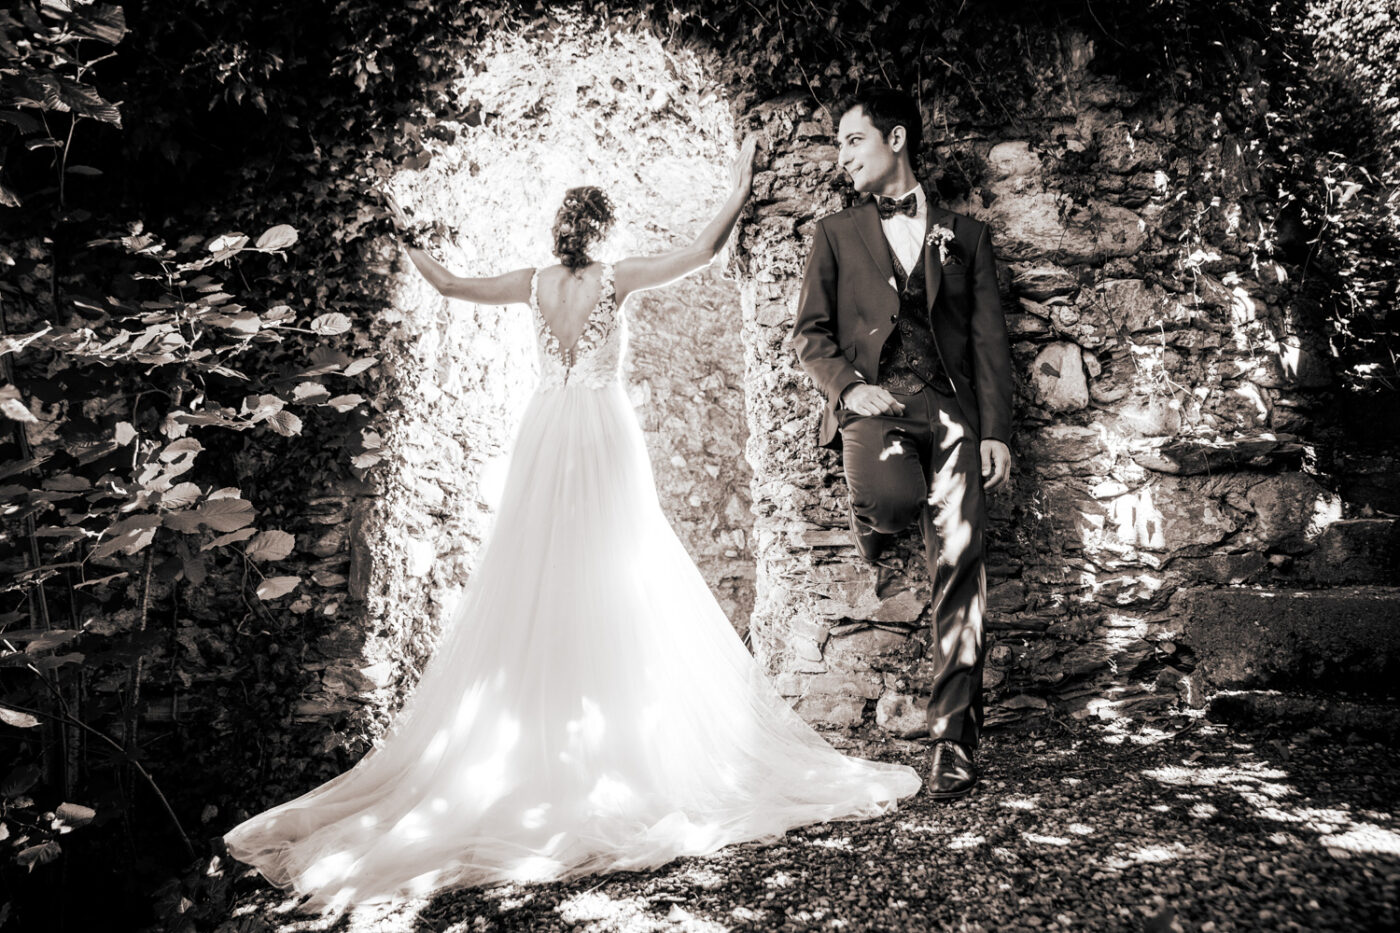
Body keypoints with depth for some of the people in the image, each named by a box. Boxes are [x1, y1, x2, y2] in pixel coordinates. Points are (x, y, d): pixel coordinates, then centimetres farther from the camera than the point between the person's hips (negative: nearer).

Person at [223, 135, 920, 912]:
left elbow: (449, 286, 11)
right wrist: (739, 191, 5)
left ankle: (536, 729, 12)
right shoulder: (617, 278, -4)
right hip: (604, 433, -3)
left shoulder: (534, 284, 4)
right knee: (618, 583, 2)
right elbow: (703, 251, -6)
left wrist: (408, 238, 29)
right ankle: (627, 738, 7)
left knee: (534, 589, 7)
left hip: (545, 437, 3)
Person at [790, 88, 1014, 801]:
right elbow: (809, 332, 11)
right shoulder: (835, 234, 18)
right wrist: (847, 387, -9)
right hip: (873, 402, -1)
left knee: (959, 571, -6)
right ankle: (875, 524, 3)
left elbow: (990, 339, 11)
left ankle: (954, 738, 5)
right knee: (889, 498, -35)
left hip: (950, 407, 1)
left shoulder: (964, 234, 19)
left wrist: (995, 430, 1)